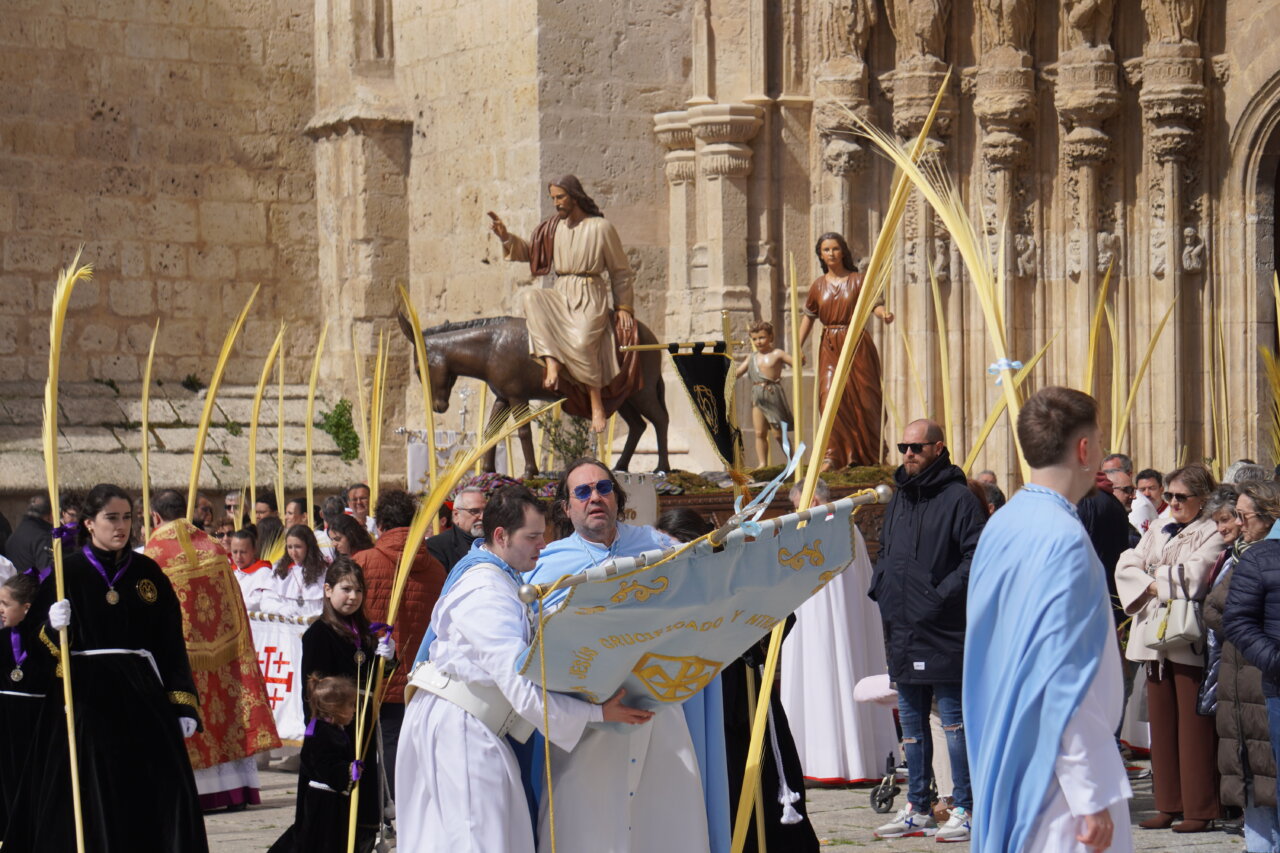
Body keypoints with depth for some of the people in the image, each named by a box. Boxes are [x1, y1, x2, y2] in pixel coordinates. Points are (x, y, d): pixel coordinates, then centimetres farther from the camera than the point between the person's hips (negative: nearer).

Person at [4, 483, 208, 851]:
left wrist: (183, 703, 3)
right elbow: (38, 645, 1)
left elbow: (171, 642, 9)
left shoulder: (147, 572, 8)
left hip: (142, 697, 3)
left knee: (166, 791, -1)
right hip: (87, 699, -2)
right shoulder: (69, 572, 0)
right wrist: (54, 627, -21)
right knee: (93, 803, -2)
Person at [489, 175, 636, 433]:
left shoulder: (601, 228, -2)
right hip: (561, 295, 5)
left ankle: (597, 404, -20)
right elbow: (528, 252, 20)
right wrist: (505, 237, 4)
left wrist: (623, 308, -1)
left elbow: (621, 272, 3)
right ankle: (552, 363, -34)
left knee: (581, 342, -32)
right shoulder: (553, 227, 12)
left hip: (591, 298, -5)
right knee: (532, 297, -26)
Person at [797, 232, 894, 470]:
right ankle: (832, 456, -13)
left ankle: (867, 454, 15)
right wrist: (798, 348, 13)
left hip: (857, 345, -2)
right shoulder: (818, 285, 10)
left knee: (863, 398, 0)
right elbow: (808, 317, 17)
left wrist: (883, 313, -30)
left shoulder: (858, 280, 2)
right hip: (830, 348, 2)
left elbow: (874, 304, -7)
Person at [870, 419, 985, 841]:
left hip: (944, 632, -8)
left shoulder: (958, 498, -9)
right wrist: (880, 586, 11)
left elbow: (977, 556, -16)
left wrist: (943, 595, -19)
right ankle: (917, 809, 20)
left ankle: (966, 809, 1)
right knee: (911, 725, 13)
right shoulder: (898, 498, 16)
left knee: (955, 720, -3)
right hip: (901, 632, 8)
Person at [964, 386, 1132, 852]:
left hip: (1004, 757, 9)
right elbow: (1065, 679, -21)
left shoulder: (1001, 525, 7)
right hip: (1059, 770, -9)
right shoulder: (1065, 539, -18)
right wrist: (1091, 799, -19)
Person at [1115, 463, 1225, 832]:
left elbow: (1195, 576, -17)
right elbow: (1126, 567, 10)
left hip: (1191, 639, -7)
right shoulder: (1157, 531, 19)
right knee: (1162, 725, 7)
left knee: (1194, 727, -5)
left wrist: (1156, 579, -3)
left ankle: (1199, 809, -1)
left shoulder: (1212, 534, -4)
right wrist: (1150, 586, -7)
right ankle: (1168, 805, 13)